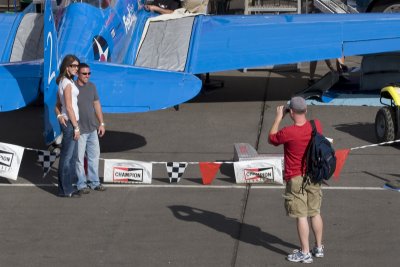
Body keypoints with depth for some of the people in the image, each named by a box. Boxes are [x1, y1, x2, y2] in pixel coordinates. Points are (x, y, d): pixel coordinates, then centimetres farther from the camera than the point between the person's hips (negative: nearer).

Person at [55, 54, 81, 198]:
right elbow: (69, 107, -17)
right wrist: (76, 127, -15)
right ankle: (65, 189, 1)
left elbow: (58, 105, 15)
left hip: (66, 121, 9)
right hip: (70, 122, -9)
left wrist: (59, 116, -5)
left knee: (72, 156, 13)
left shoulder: (62, 82, 14)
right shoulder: (67, 83, -15)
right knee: (67, 156, -4)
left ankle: (66, 187, 19)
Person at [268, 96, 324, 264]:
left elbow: (271, 139, -3)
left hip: (296, 179, -6)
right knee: (315, 213, 15)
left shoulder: (288, 132, -23)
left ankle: (305, 253, 3)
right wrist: (301, 114, 13)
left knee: (301, 216, 0)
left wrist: (278, 118, 0)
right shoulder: (316, 125, -7)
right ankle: (319, 248, 25)